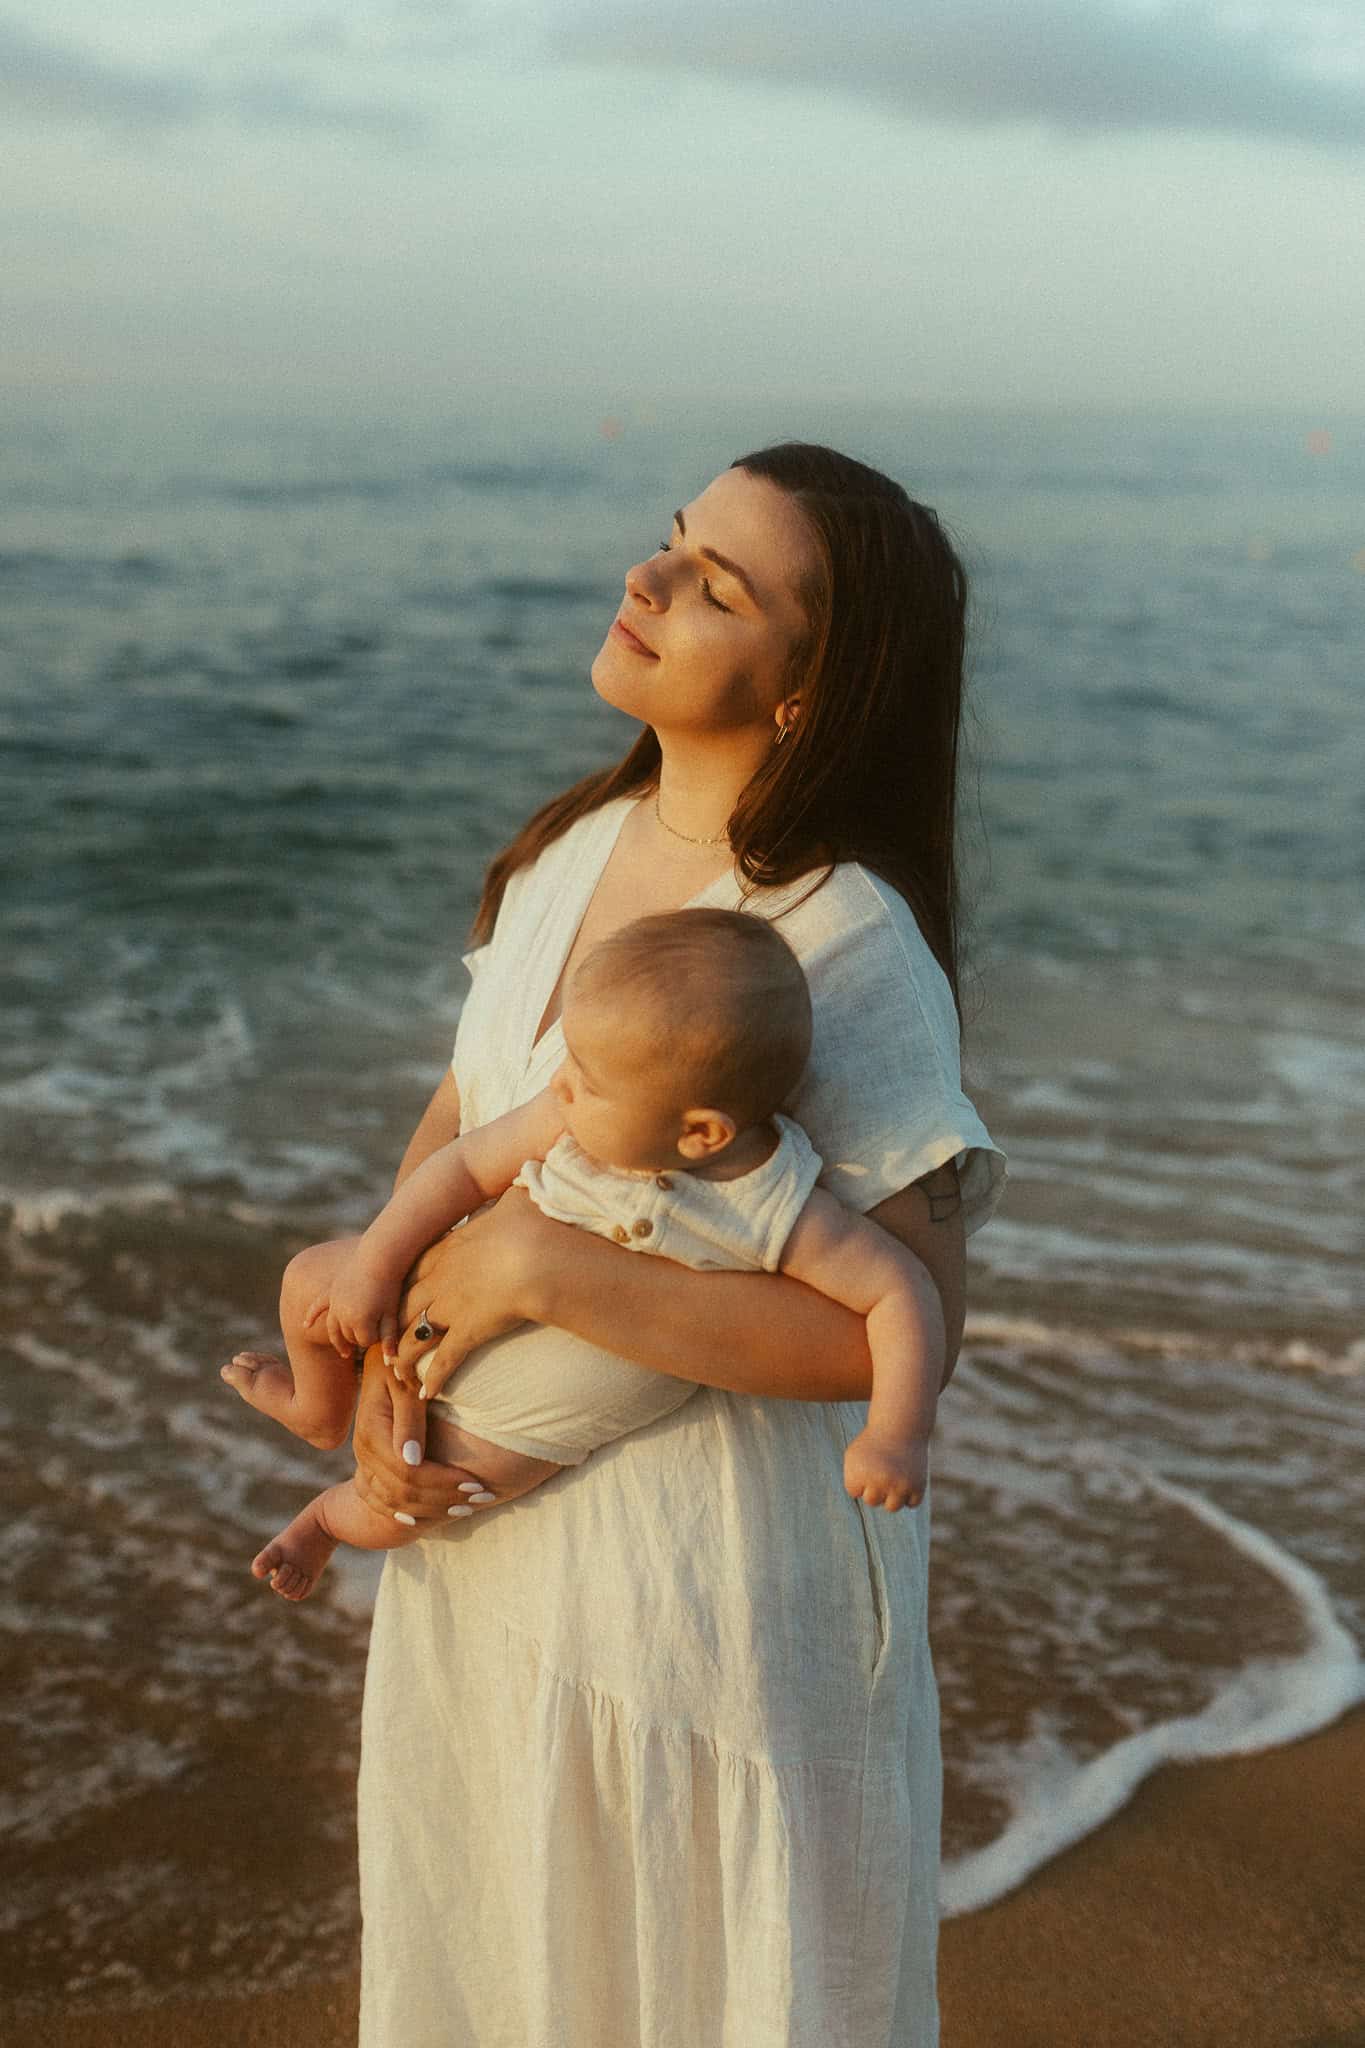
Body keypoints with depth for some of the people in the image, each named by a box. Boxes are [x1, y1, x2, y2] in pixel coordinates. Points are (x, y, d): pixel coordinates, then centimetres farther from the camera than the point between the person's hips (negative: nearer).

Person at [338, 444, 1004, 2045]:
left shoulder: (852, 947, -22)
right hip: (494, 1526, 7)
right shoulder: (576, 849, 0)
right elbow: (452, 1127, 11)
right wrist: (384, 1357, -6)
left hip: (718, 1553, -7)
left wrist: (544, 1269, -25)